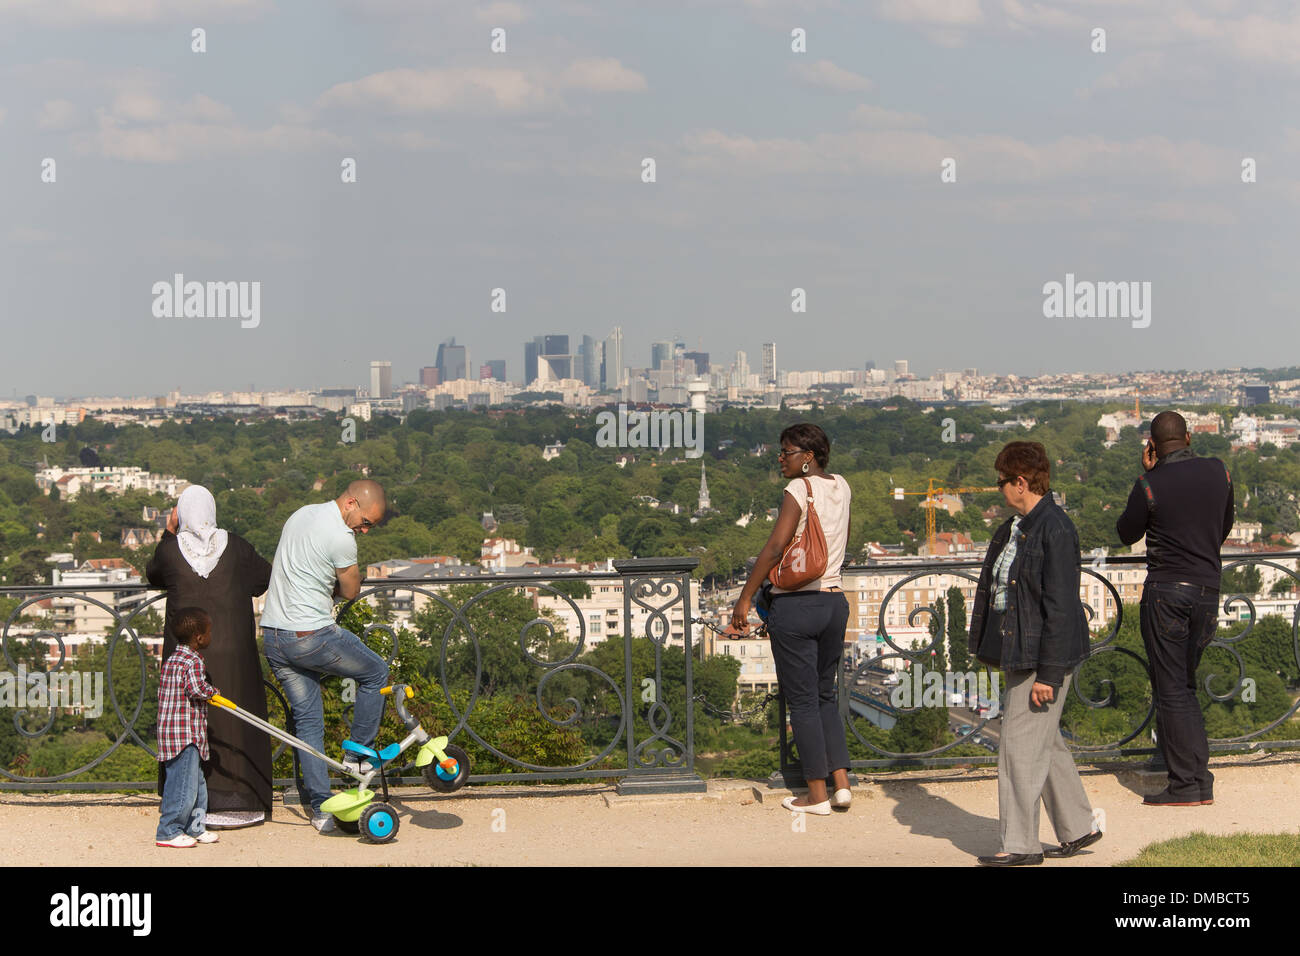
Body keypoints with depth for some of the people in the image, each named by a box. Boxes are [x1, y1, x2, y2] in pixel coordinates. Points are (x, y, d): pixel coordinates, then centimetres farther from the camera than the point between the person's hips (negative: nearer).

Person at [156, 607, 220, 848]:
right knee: (184, 784, -7)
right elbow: (196, 689, -26)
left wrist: (208, 692, 17)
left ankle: (194, 828, 25)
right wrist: (212, 692, -7)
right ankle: (168, 832, -2)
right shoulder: (192, 661, -16)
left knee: (196, 782, 18)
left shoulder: (175, 658, 15)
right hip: (184, 733, -11)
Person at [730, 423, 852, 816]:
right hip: (835, 602, 7)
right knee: (825, 695, 18)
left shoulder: (798, 489, -13)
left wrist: (745, 598, -17)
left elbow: (775, 547, -20)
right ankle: (841, 783, 12)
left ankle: (817, 795, 5)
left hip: (795, 606, -7)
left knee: (802, 701, 1)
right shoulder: (841, 487, 9)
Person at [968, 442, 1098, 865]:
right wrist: (989, 647, 18)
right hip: (1018, 653, 10)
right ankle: (1077, 828, 27)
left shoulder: (1055, 529, -18)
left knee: (1021, 744, -6)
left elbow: (1060, 607, -20)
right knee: (1046, 743, 16)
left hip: (1045, 655, -10)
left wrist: (1049, 673, -21)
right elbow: (995, 588, 19)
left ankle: (1020, 844, 2)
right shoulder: (1014, 527, 12)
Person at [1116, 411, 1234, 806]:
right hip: (1207, 588, 5)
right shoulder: (1218, 472, 2)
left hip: (1165, 591, -5)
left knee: (1171, 689, 0)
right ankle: (1200, 779, 13)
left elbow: (1126, 534, 4)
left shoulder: (1150, 486, -12)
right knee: (1185, 685, 16)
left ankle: (1185, 785, 0)